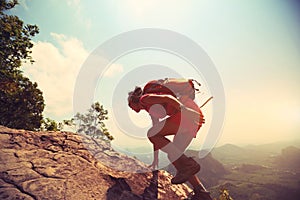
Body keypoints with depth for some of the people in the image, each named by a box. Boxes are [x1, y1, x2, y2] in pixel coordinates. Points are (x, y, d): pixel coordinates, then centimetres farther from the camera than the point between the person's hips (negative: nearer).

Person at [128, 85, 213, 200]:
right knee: (173, 156, 6)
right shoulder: (151, 109, 29)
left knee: (151, 134, -11)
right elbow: (157, 135, 31)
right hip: (192, 119, 9)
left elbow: (167, 98, -14)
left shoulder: (144, 99, 4)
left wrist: (186, 110, -24)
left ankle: (187, 164, -9)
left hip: (190, 112, -9)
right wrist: (155, 159, 35)